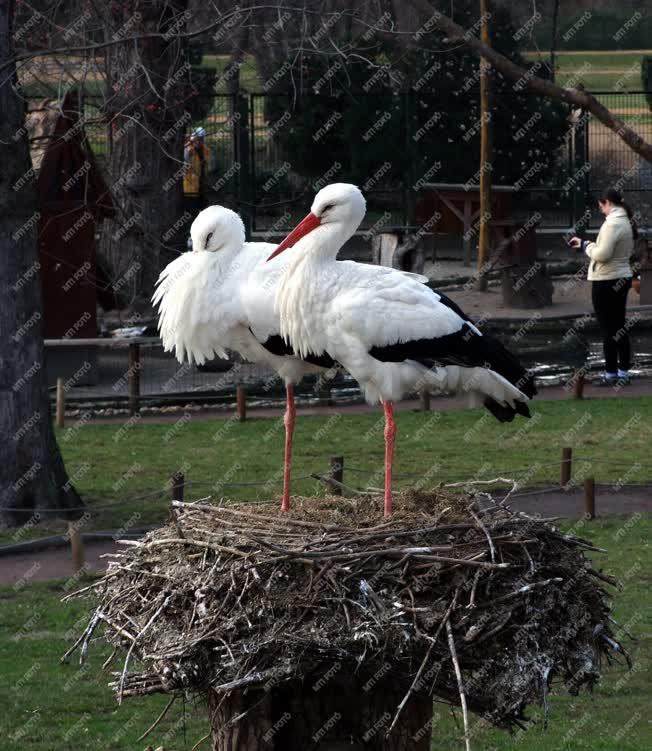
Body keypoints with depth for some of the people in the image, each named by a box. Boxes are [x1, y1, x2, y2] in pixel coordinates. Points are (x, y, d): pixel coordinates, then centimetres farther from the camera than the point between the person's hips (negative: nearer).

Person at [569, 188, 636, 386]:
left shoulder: (612, 224, -20)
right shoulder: (626, 222, 10)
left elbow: (602, 254, -24)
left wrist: (585, 245, -7)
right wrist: (586, 245, 8)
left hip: (606, 281, -9)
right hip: (622, 278, 9)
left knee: (608, 329, -2)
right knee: (619, 328, 14)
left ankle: (611, 374, 1)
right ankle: (623, 372, 17)